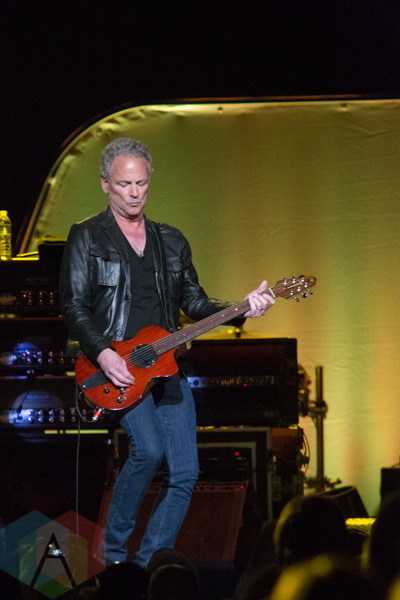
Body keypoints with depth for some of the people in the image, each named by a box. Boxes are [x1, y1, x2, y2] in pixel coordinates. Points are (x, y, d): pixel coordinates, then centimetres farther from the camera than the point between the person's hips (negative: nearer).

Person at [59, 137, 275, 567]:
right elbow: (74, 306, -5)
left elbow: (194, 302, 17)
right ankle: (114, 554, -9)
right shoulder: (87, 238, 2)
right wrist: (103, 354, -19)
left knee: (184, 474, -3)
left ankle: (147, 568, 6)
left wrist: (241, 310, -1)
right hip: (114, 366, -5)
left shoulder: (172, 242, 16)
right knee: (149, 449, -26)